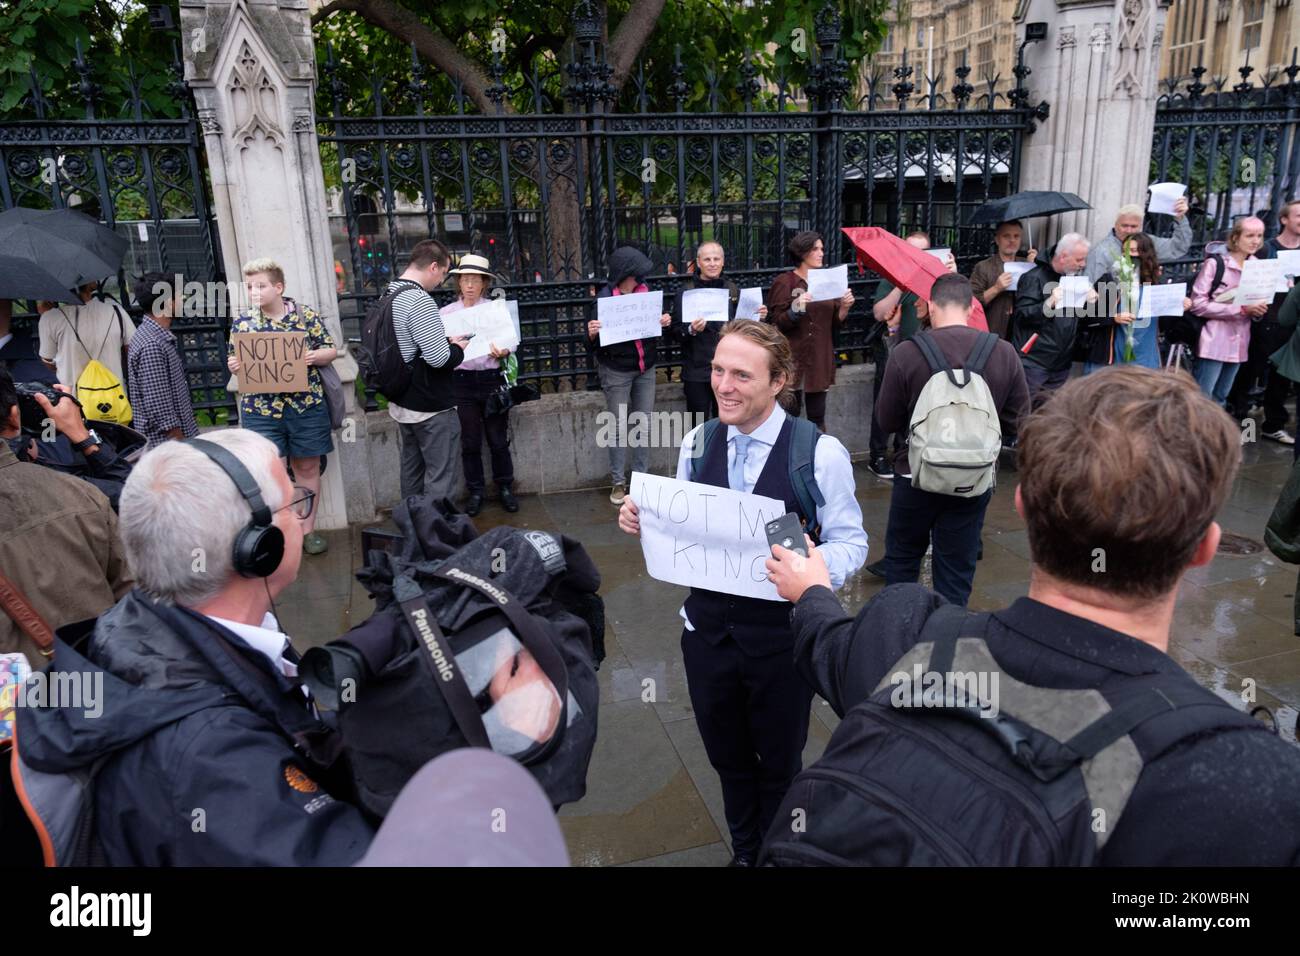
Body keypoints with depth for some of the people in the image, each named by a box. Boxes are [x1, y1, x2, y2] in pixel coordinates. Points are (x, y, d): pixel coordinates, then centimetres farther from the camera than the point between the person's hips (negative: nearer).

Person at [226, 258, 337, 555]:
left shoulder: (306, 314, -1)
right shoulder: (242, 321, 5)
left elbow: (330, 350, 3)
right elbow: (237, 362, 12)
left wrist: (314, 356, -17)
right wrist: (232, 366, -11)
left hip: (306, 404, 0)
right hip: (260, 409, 1)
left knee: (307, 467, 9)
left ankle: (307, 529, 22)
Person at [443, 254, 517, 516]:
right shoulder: (446, 313, 3)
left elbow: (507, 345, 6)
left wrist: (502, 353, -16)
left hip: (491, 379, 0)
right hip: (462, 382, 0)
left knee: (498, 440, 6)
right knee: (470, 442, 7)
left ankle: (505, 488, 21)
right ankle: (475, 492, 20)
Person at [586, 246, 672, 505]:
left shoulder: (645, 291, -1)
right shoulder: (604, 297, -13)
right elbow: (593, 342, -9)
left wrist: (664, 322, -9)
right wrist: (592, 333, -31)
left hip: (646, 369, 4)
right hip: (616, 371, -4)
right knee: (619, 427, 2)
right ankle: (618, 482, 13)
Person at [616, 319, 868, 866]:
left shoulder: (821, 453, -17)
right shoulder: (696, 445, -3)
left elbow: (851, 542, -11)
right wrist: (643, 521, -14)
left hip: (782, 633, -4)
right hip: (708, 629, 4)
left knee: (779, 764, 20)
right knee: (728, 758, 24)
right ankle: (744, 851, 53)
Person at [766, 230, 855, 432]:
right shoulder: (784, 282, -3)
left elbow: (835, 320, 16)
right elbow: (776, 322, -9)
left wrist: (845, 307, -4)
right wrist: (796, 309, -26)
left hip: (820, 360, 5)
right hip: (793, 361, -5)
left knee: (817, 417, 7)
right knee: (791, 415, -4)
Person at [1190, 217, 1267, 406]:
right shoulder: (1214, 263, -9)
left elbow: (1255, 305, 21)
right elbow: (1198, 304, -15)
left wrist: (1258, 309, -3)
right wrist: (1241, 309, -19)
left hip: (1239, 343, 6)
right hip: (1214, 343, -6)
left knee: (1220, 399, 13)